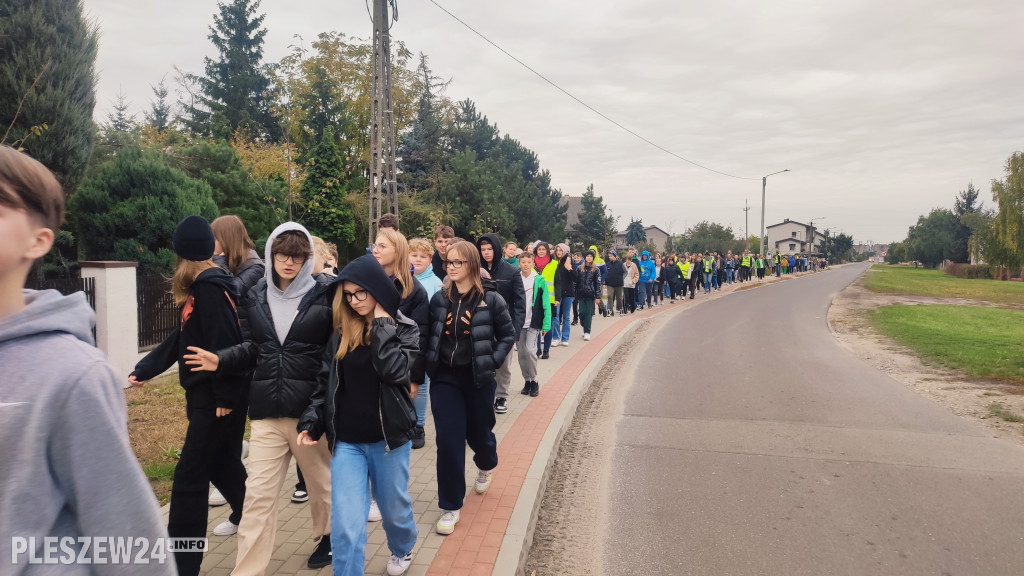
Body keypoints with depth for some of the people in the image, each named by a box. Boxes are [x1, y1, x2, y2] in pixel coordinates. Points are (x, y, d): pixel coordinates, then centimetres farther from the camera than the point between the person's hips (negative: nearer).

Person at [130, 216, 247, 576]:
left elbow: (224, 345, -24)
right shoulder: (204, 286, 12)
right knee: (221, 465, 21)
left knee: (189, 478, -4)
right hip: (207, 394, 9)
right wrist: (144, 370, 20)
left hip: (216, 397, -9)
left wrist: (225, 397, -21)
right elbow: (182, 339, 18)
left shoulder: (209, 287, -18)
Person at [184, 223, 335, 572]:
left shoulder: (324, 295, -7)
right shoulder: (257, 296, 6)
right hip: (267, 411, 3)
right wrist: (222, 361, -5)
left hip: (311, 408, -3)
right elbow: (253, 348, 13)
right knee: (258, 494, 2)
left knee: (320, 482, 17)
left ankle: (327, 537, 44)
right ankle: (247, 570, 12)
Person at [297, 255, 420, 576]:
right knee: (345, 526, -4)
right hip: (346, 441, 2)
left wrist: (382, 324, -17)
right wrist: (311, 423, -3)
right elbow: (325, 383, 7)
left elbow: (393, 370, -24)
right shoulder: (340, 332, 2)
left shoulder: (405, 329, -6)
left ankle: (403, 549, 51)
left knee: (393, 507, 19)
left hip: (389, 438, -1)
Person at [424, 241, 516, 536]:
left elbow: (508, 335, -2)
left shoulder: (490, 299, -9)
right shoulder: (439, 299, 0)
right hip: (445, 379, 2)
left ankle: (486, 466, 53)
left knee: (478, 433, 16)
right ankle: (450, 506, 10)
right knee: (448, 441, -3)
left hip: (478, 379, -1)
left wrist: (492, 362, -10)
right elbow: (430, 336, 9)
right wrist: (430, 365, -2)